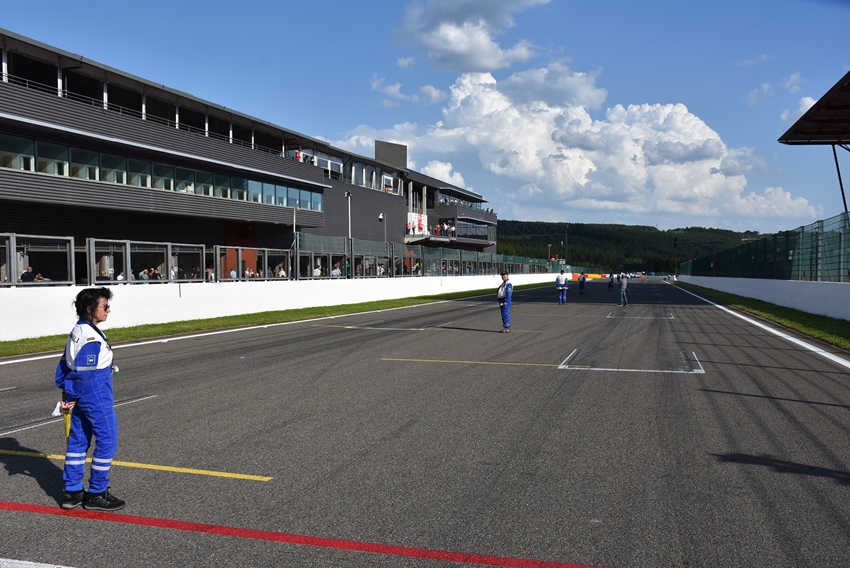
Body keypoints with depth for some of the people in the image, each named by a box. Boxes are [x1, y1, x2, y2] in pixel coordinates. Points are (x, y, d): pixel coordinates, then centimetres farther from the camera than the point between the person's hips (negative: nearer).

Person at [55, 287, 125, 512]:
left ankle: (72, 492, 23)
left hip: (81, 397, 10)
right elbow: (83, 371, -22)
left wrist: (66, 392, 15)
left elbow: (65, 364, 16)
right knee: (107, 441, -1)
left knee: (78, 440, 14)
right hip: (95, 397, -10)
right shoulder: (91, 336, -20)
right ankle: (96, 494, 7)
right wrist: (71, 397, -13)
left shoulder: (78, 331, 11)